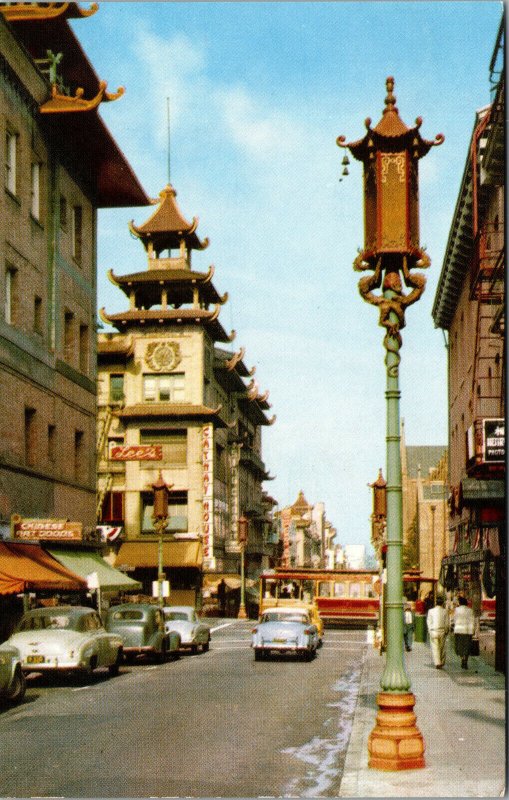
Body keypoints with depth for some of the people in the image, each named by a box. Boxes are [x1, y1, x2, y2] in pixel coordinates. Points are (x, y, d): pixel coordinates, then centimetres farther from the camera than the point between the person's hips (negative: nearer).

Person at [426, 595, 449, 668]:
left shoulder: (431, 611, -4)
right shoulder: (445, 611, -3)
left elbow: (429, 622, 0)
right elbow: (447, 622, 1)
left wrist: (430, 630, 9)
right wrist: (446, 631, 12)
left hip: (433, 631, -1)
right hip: (442, 631, 1)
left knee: (435, 648, 1)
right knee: (442, 648, 13)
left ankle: (437, 663, -8)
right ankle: (442, 663, 20)